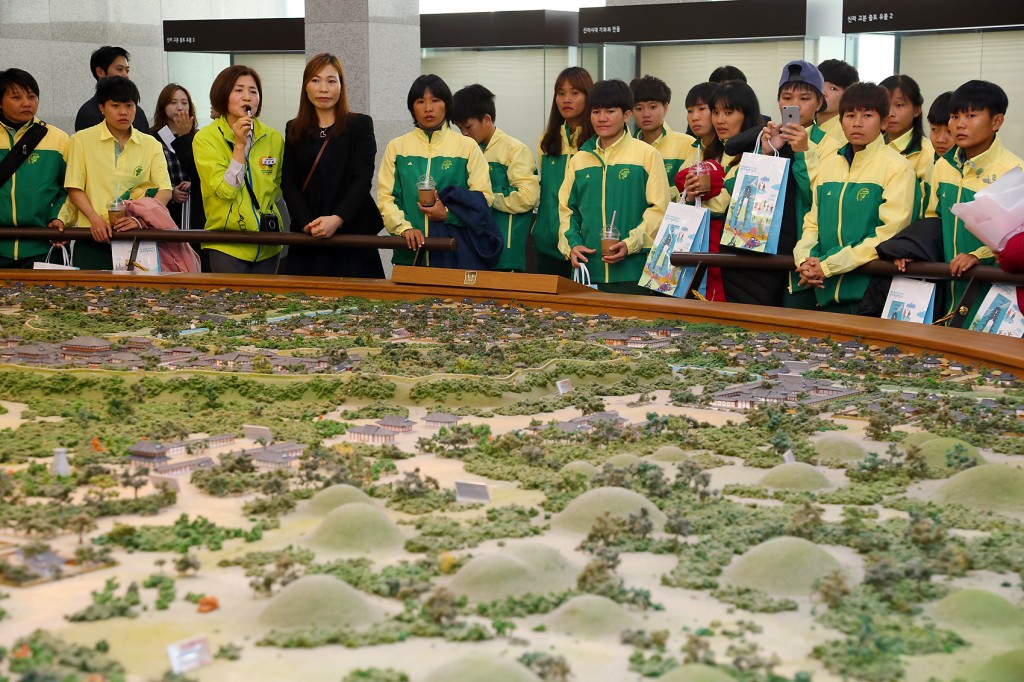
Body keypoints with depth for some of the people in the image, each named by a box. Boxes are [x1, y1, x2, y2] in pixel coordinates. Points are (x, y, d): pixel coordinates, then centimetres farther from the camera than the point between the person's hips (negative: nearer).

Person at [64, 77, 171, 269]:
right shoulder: (82, 140, 8)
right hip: (94, 238, -1)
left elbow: (165, 190, 0)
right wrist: (96, 219, -15)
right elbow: (74, 188, 2)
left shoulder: (150, 144, 11)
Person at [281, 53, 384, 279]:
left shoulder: (360, 125, 3)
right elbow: (289, 183, 4)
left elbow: (362, 180, -6)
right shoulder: (294, 129, 12)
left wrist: (337, 219, -20)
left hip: (352, 230, -2)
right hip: (306, 236, 3)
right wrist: (307, 223, -13)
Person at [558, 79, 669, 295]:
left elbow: (659, 210, -5)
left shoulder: (647, 155, 0)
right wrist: (572, 244, -3)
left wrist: (630, 244, -16)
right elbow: (566, 209, 15)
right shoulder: (579, 160, 13)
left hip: (633, 271, -4)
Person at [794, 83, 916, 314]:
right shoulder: (828, 165, 13)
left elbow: (889, 234, -14)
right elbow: (812, 222, 14)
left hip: (871, 293, -5)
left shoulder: (897, 168, -6)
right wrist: (805, 259, -8)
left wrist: (828, 265, -16)